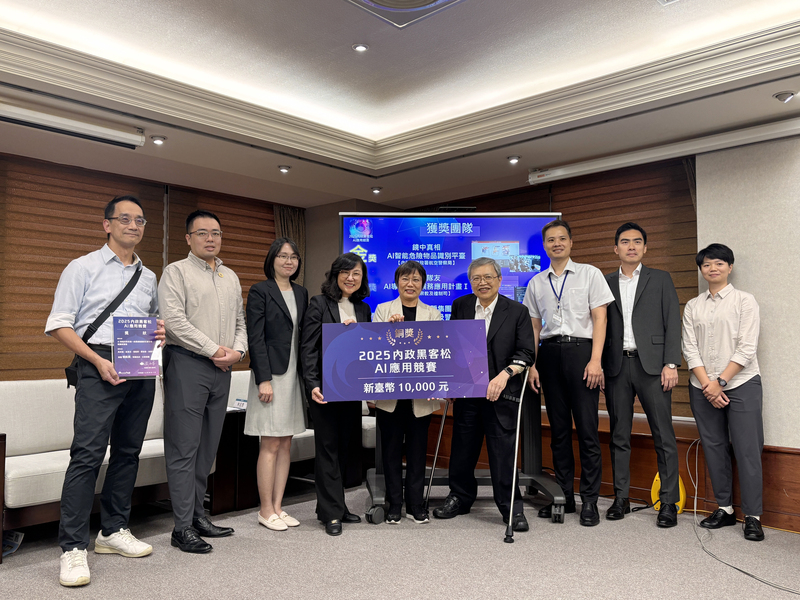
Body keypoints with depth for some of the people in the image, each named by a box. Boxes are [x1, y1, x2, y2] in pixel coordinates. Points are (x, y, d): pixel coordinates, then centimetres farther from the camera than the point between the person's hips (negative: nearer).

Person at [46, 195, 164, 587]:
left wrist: (160, 331, 1)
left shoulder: (148, 276, 18)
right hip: (99, 367, -5)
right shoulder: (84, 267, 2)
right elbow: (59, 324, -4)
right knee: (88, 453, -10)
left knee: (128, 452, 10)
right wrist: (98, 360, -15)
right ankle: (73, 547, -3)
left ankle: (114, 530, 24)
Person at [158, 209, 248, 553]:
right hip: (187, 365, -6)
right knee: (184, 448, -4)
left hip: (222, 369, 6)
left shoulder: (230, 277, 19)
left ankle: (197, 514, 22)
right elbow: (174, 320, -13)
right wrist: (213, 350, -12)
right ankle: (183, 528, 2)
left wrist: (237, 350, 0)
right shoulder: (176, 272, -1)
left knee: (207, 447, 11)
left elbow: (240, 321, 19)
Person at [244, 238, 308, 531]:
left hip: (294, 375, 6)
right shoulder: (260, 291, -5)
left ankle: (278, 506, 20)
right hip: (271, 375, -6)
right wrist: (264, 379, -17)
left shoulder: (301, 293, 14)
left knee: (286, 443, 10)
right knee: (271, 444, -1)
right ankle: (266, 510, 12)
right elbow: (255, 338, -11)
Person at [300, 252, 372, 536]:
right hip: (325, 387, -5)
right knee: (327, 447, 1)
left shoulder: (363, 309, 13)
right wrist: (312, 384, -17)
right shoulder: (319, 304, -3)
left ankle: (333, 505, 25)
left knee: (344, 446, 11)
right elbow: (308, 348, -9)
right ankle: (332, 513, 9)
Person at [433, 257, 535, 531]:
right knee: (462, 448, 13)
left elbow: (527, 352, -3)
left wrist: (505, 374, -18)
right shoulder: (460, 306, 7)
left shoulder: (517, 311, -2)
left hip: (501, 394, -3)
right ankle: (460, 498, 32)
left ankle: (511, 507, 16)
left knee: (503, 451, 0)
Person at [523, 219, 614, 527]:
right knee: (558, 428, 8)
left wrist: (595, 360, -11)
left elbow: (599, 318, -1)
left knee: (587, 427, -5)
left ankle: (589, 500, 5)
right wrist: (531, 365, 5)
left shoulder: (589, 274, 5)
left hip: (580, 350, -3)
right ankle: (564, 495, 18)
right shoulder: (536, 283, 14)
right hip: (550, 353, 4)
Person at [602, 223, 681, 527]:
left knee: (663, 436, -1)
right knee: (619, 437, 7)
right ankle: (621, 498, 17)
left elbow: (673, 323, 2)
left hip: (651, 365, -2)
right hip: (617, 366, 2)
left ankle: (669, 503, 8)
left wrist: (671, 364, -8)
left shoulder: (660, 279, 9)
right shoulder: (605, 283, 13)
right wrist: (598, 365, 1)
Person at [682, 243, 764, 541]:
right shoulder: (692, 306, 10)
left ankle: (752, 516, 5)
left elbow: (747, 348, -6)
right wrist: (708, 385, -8)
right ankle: (724, 508, 19)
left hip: (741, 384, -3)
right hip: (703, 388, 3)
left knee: (747, 450, -5)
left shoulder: (745, 301, 1)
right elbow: (690, 349, 3)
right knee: (714, 448, 8)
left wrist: (721, 381, -12)